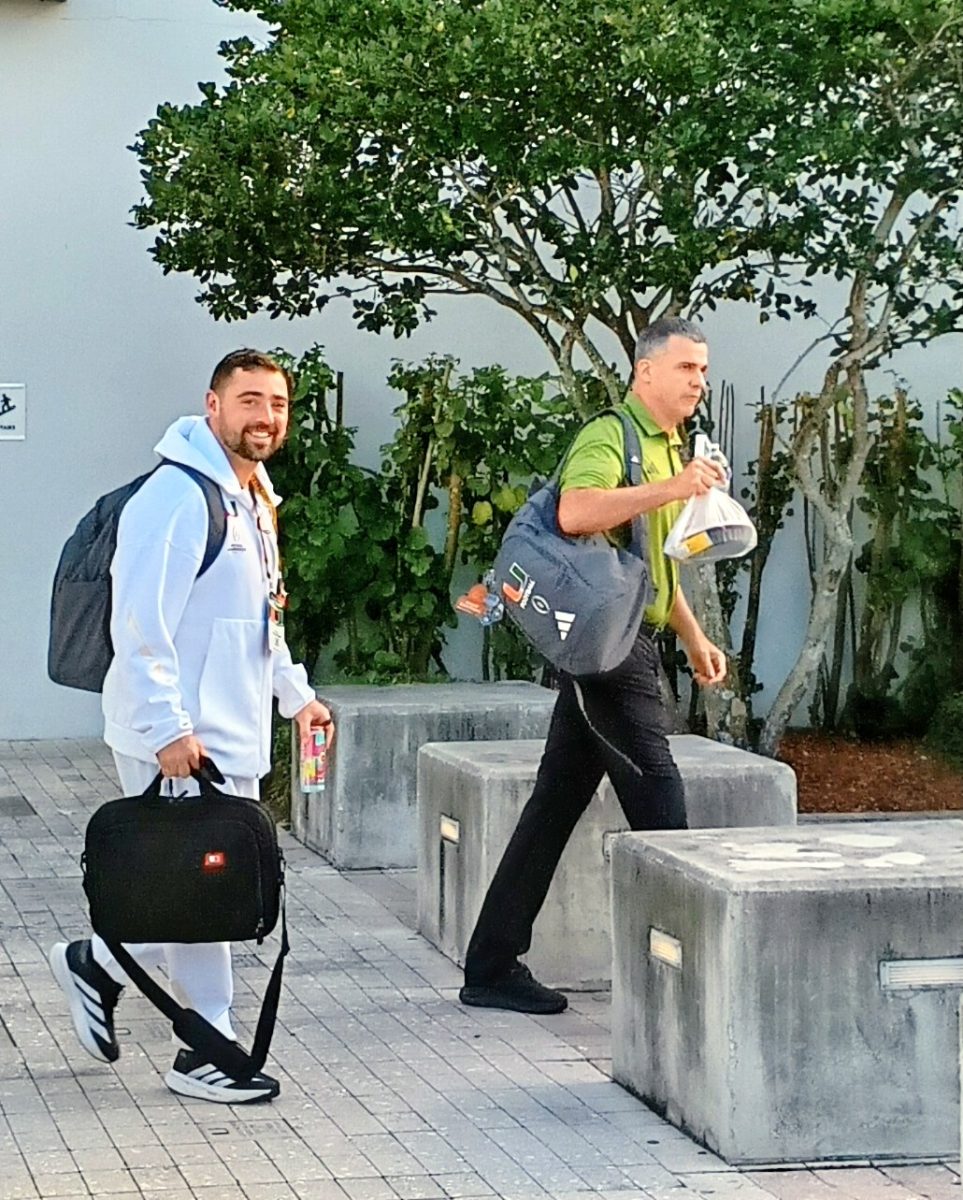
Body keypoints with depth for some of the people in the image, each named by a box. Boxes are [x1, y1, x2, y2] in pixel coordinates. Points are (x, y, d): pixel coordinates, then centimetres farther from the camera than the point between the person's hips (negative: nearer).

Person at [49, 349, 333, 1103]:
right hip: (178, 742, -10)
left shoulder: (255, 500, 16)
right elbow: (140, 622, -21)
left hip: (232, 735, 10)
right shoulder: (177, 496, -16)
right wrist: (167, 727, -25)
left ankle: (100, 965, 29)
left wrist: (295, 694, 23)